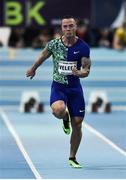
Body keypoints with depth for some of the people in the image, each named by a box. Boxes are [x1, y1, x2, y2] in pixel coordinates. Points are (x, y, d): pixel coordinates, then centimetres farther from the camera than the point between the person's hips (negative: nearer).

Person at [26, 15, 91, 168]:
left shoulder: (83, 47, -8)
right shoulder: (54, 44, -6)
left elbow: (86, 71, -7)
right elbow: (43, 56, 14)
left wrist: (79, 73, -30)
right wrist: (33, 69, 28)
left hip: (75, 88, 1)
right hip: (58, 86, -1)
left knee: (77, 126, 2)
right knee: (58, 110, -33)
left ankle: (72, 158, 22)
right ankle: (65, 119, 6)